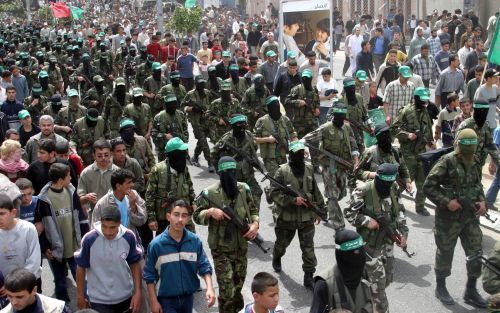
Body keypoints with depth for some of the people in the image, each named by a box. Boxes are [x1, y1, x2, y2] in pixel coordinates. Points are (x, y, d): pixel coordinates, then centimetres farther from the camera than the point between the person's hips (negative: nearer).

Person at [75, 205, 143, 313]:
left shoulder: (129, 237, -13)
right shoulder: (89, 239, -18)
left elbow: (135, 264, 0)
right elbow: (81, 267, -5)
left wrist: (138, 292, -4)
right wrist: (80, 296, 2)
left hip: (125, 298, 2)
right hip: (99, 300, -2)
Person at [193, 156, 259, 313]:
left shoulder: (244, 189, -1)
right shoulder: (210, 193, -13)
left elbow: (253, 210, 12)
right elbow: (196, 216, -5)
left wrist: (255, 224, -7)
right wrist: (210, 212, -24)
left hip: (241, 247, 4)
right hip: (221, 249, -4)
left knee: (238, 286, 20)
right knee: (227, 291, -8)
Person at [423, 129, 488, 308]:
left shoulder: (475, 163, 2)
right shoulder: (447, 162, -17)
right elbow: (428, 186, -16)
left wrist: (482, 201, 1)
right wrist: (446, 201, -21)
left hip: (470, 216, 6)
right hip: (449, 217, -5)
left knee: (476, 252, 8)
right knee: (445, 252, 10)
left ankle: (470, 291, 25)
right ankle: (440, 288, 29)